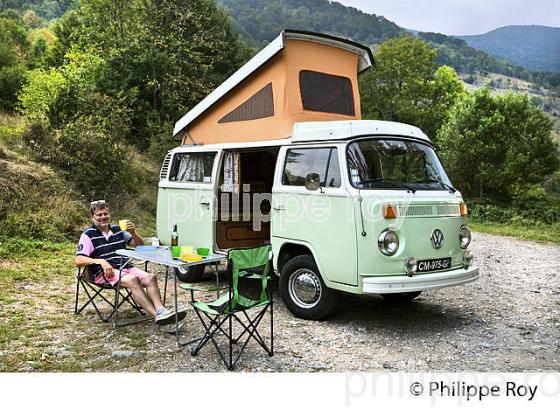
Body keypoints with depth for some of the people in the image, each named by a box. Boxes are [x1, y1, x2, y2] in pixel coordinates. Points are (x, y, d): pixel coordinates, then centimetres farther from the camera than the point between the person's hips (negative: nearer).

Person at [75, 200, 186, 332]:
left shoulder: (117, 230, 18)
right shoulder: (88, 235, 4)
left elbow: (140, 245, 21)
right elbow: (78, 260, -7)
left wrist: (133, 233, 0)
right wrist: (100, 261, -22)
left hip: (125, 267, 6)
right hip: (104, 272, -5)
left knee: (150, 277, -22)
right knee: (133, 280, -33)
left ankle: (161, 311, -43)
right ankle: (158, 316, -42)